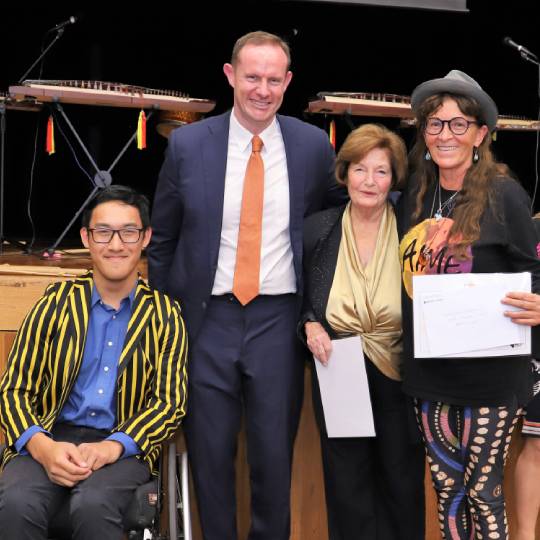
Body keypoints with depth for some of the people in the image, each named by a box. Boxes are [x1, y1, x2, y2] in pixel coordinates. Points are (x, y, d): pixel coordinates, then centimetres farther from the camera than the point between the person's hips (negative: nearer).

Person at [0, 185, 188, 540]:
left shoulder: (165, 315, 8)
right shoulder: (57, 302, 10)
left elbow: (171, 403, 2)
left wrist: (112, 447, -17)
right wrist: (41, 445, -15)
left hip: (123, 447, -1)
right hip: (51, 439, 1)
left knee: (93, 506, -34)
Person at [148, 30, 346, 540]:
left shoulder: (312, 145, 0)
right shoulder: (187, 144, -1)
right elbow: (162, 239, 7)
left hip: (279, 320, 0)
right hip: (208, 319, 0)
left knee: (275, 454, 7)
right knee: (209, 454, 9)